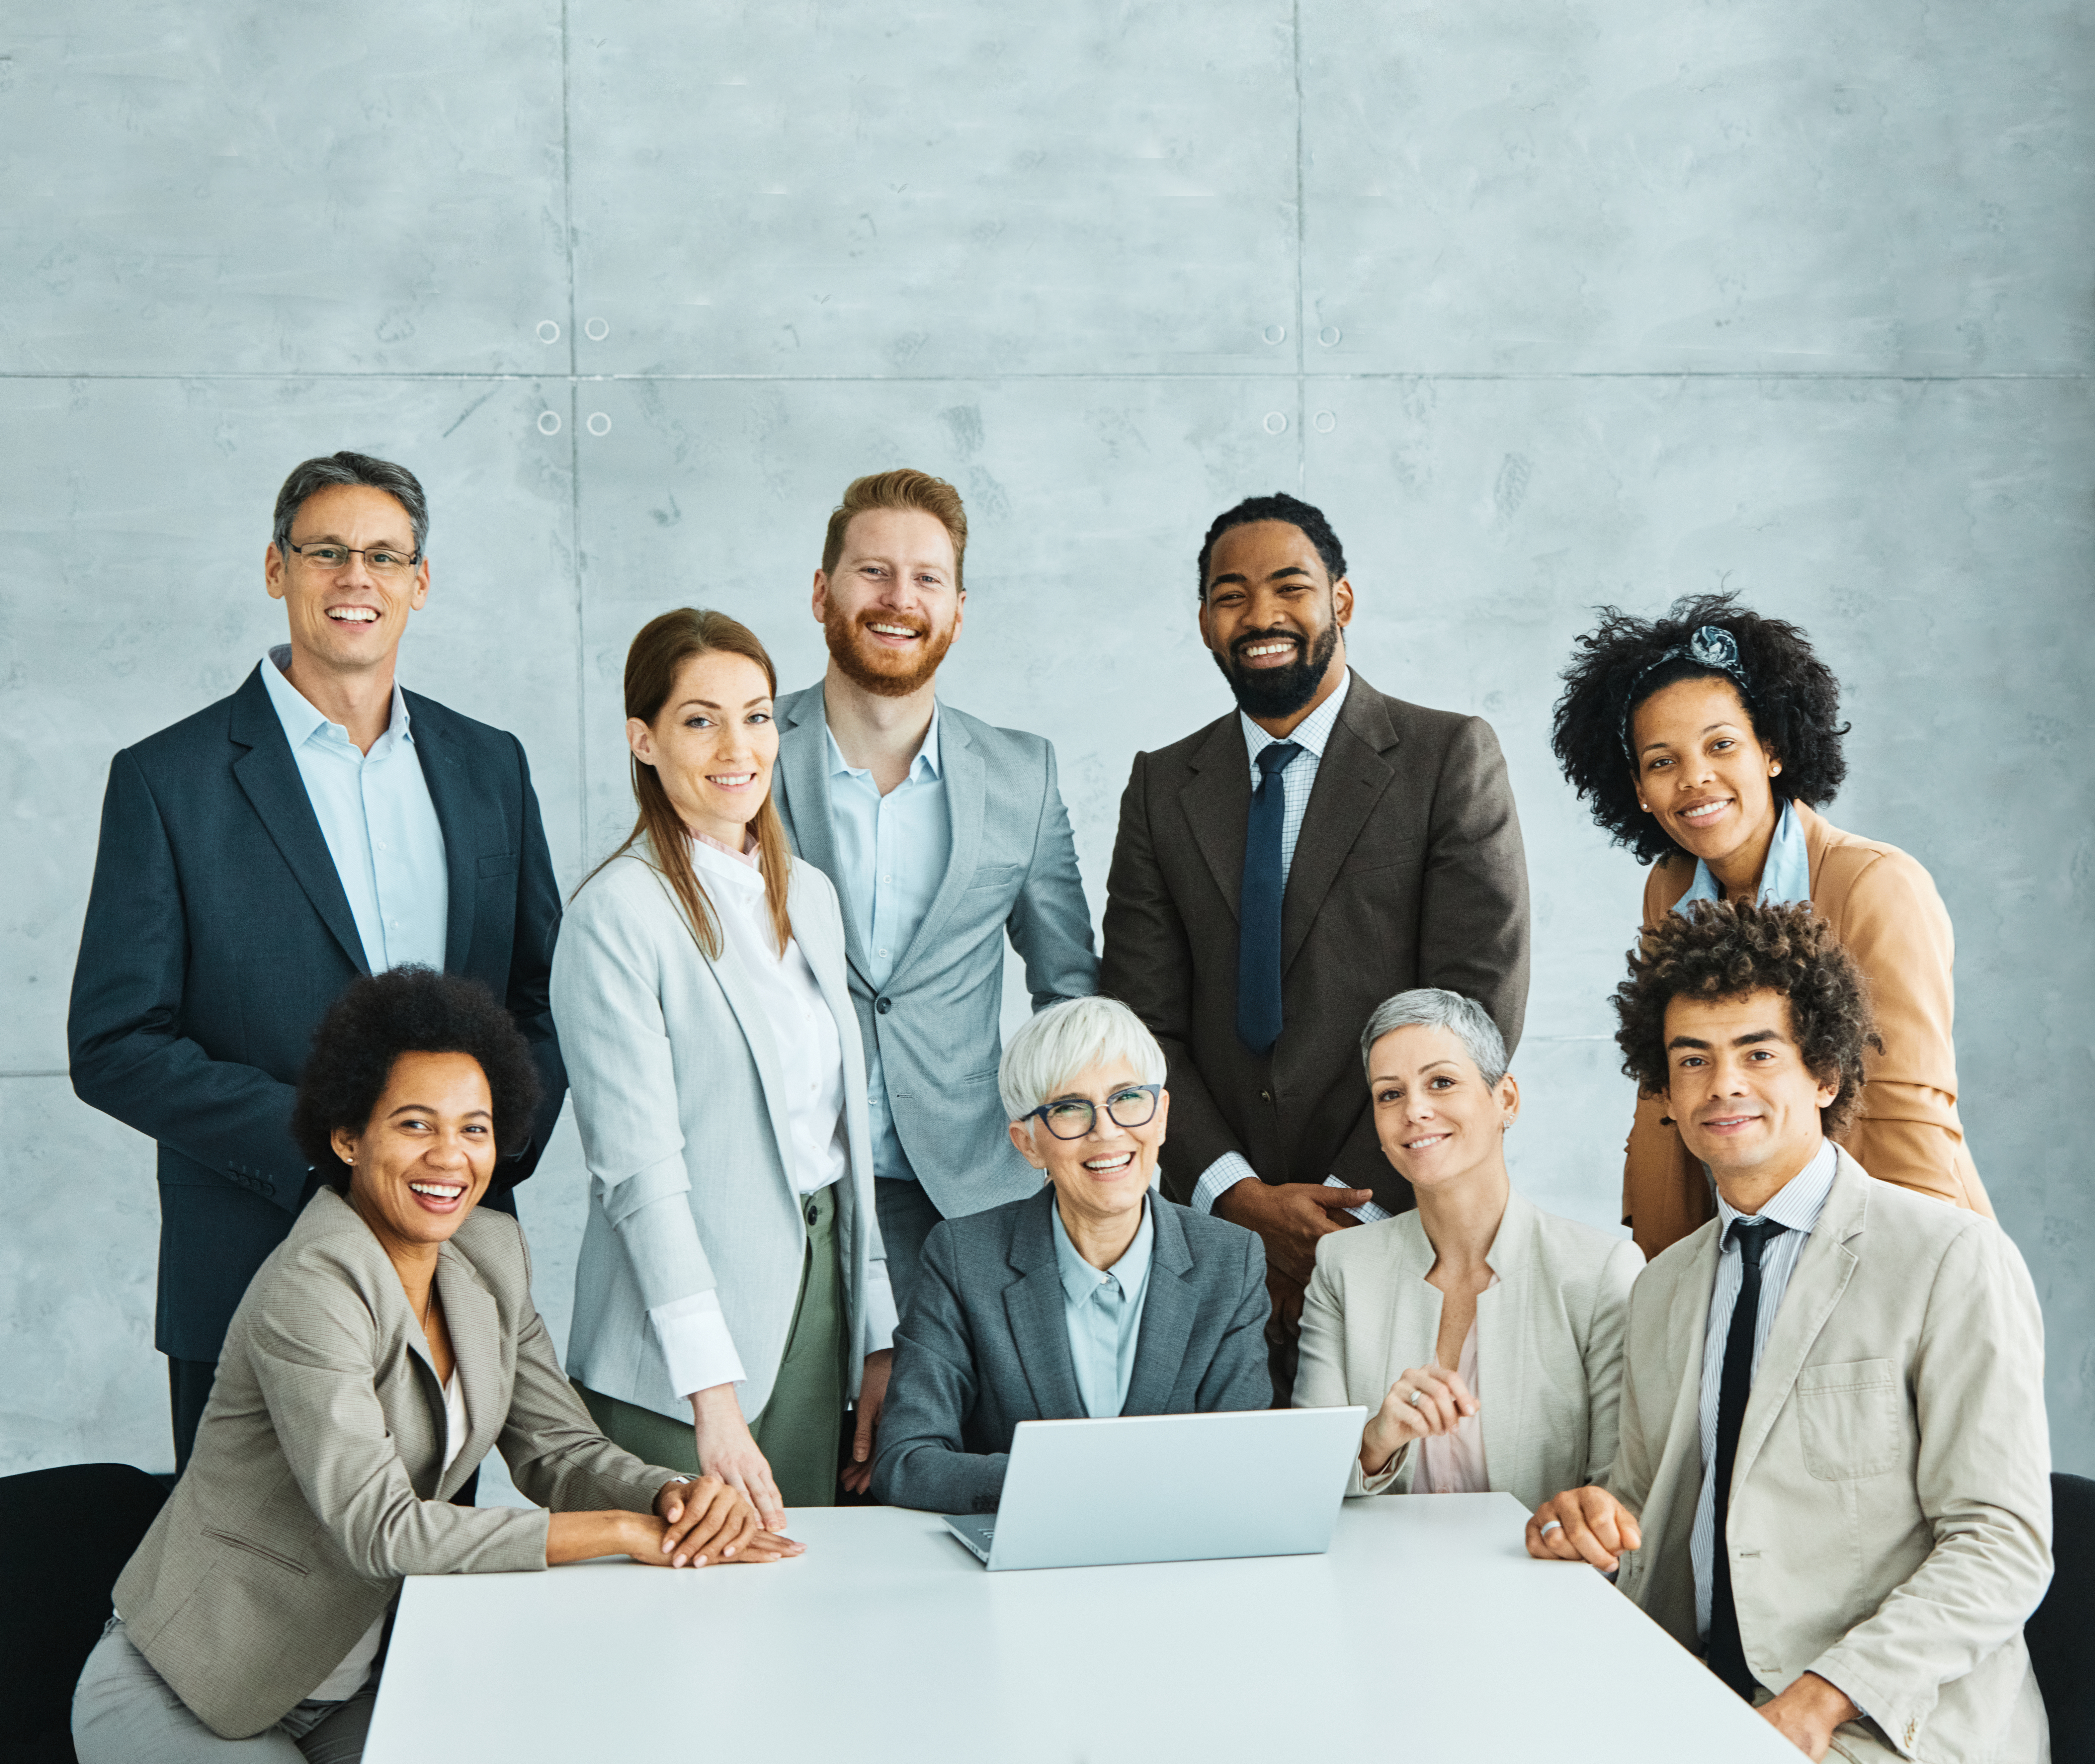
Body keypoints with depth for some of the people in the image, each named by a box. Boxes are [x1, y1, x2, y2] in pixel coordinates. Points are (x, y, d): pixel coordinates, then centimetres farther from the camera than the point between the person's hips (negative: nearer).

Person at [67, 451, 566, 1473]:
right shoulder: (168, 779, -4)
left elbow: (547, 991, 15)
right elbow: (114, 1048, -7)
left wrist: (504, 1130, -6)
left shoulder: (489, 765, 10)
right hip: (252, 1287, -4)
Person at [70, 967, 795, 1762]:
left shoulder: (493, 1256, 0)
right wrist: (626, 1532, -28)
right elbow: (383, 1532, -29)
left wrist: (673, 1496, -19)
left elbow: (558, 1448, 3)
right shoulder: (310, 1293, -25)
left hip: (346, 1687, 7)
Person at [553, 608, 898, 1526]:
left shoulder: (807, 895, 11)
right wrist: (713, 1396, -21)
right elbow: (639, 1171, -16)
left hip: (818, 1302, 7)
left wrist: (878, 1339, 11)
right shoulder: (619, 914, -11)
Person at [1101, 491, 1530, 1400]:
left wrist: (1355, 1204, -11)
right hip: (1215, 1227, 3)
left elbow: (1478, 1010, -6)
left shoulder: (1452, 758, 2)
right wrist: (1242, 1197, -9)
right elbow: (1141, 1022, 5)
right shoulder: (1163, 787, 12)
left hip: (1402, 1226, -2)